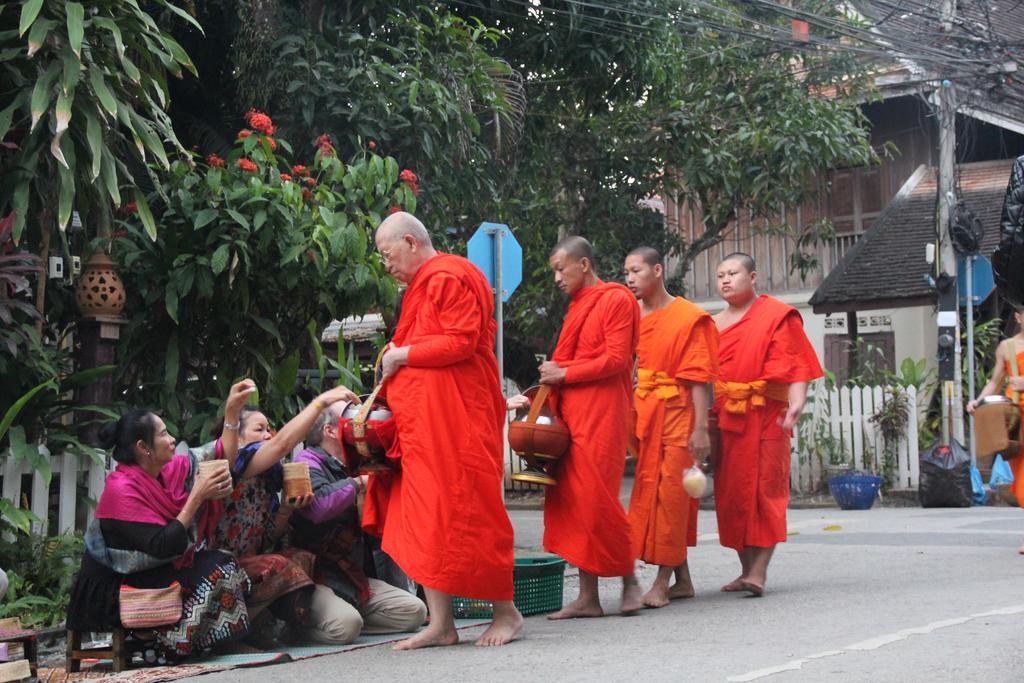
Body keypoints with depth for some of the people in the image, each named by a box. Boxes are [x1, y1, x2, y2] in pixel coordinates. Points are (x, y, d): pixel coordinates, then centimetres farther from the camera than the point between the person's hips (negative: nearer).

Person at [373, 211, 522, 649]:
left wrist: (403, 355, -12)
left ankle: (505, 610, 6)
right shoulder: (422, 285, 21)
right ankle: (441, 622, 7)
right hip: (422, 417, 10)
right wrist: (399, 357, 10)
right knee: (426, 515, 5)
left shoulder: (450, 277, -10)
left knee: (468, 513, -5)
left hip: (455, 415, -10)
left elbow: (461, 341, -19)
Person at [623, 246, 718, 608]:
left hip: (676, 416, -6)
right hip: (642, 416, 7)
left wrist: (700, 429, -16)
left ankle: (662, 582, -1)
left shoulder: (689, 318, -6)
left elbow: (700, 378, -10)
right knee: (649, 493, 9)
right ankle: (683, 580, 19)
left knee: (671, 495, -5)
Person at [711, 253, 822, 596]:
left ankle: (759, 571, -11)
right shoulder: (715, 324, 19)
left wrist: (797, 402, -25)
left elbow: (795, 365, -9)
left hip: (764, 416, -6)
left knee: (764, 489, -9)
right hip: (725, 418, 6)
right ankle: (746, 569, 12)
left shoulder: (777, 316, 1)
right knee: (731, 493, 4)